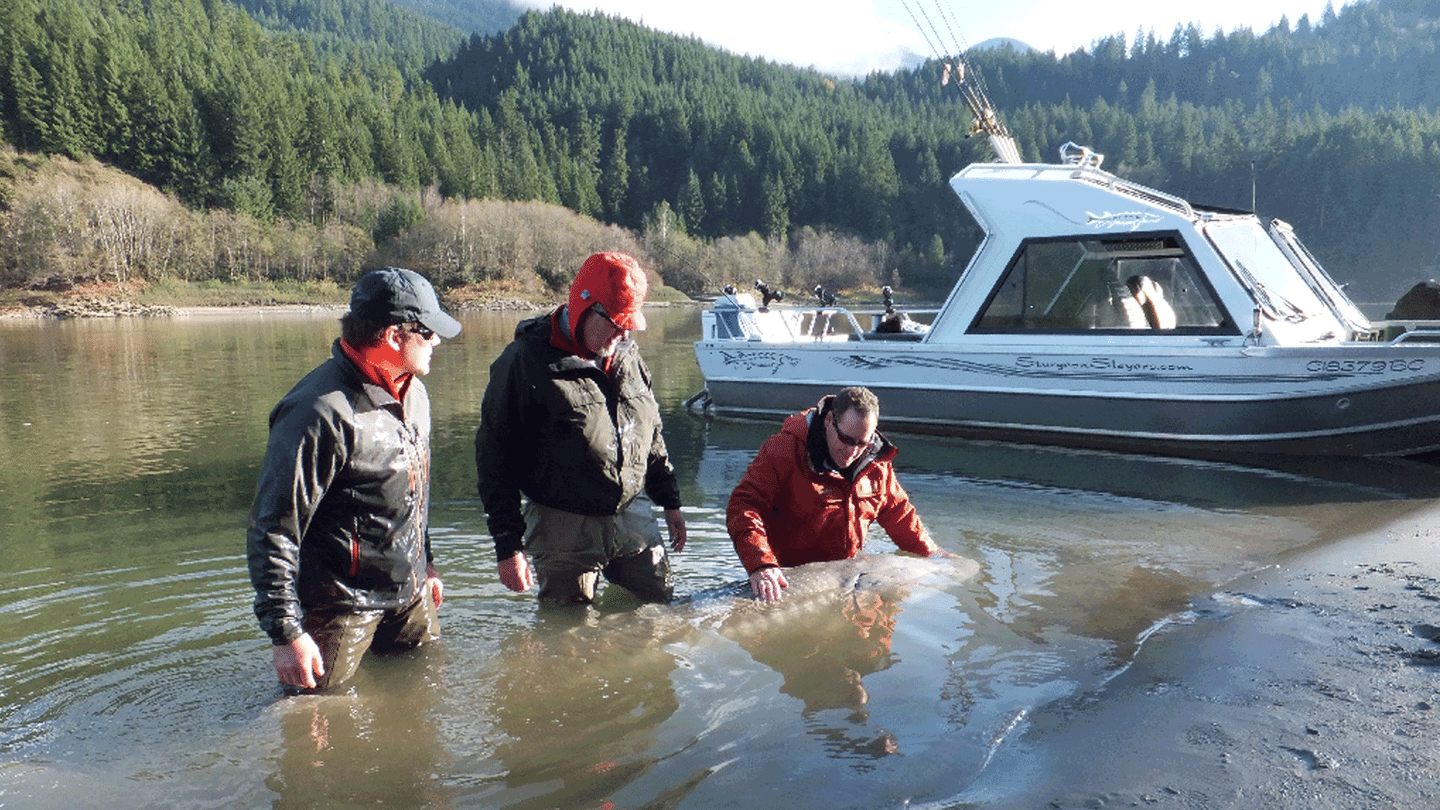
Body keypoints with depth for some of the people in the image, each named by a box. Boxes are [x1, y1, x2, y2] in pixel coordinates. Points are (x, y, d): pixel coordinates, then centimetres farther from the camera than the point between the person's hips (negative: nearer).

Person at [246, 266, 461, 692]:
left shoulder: (412, 391, 5)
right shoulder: (321, 412, -25)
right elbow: (272, 529, -23)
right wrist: (286, 633, -22)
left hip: (410, 594, 8)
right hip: (340, 606, -8)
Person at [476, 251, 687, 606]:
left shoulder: (628, 355, 8)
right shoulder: (524, 361, -11)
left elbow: (652, 436, 20)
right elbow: (494, 457, -9)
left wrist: (670, 501, 21)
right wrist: (508, 545, -11)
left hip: (634, 516, 5)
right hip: (564, 528, -5)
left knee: (660, 604, 11)